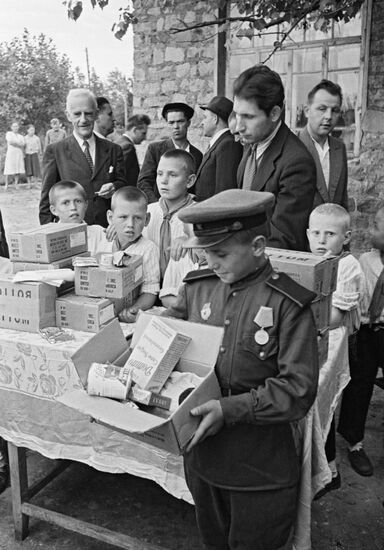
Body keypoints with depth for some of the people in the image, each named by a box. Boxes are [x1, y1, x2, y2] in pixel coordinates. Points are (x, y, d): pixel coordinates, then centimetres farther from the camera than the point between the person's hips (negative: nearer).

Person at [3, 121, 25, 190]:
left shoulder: (21, 136, 18)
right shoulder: (9, 133, 6)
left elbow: (23, 144, 2)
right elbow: (10, 142, -10)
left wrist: (15, 143, -7)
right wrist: (19, 144, -4)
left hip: (19, 154, 4)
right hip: (10, 153, -3)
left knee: (18, 169, -4)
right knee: (9, 169, -6)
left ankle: (16, 184, 1)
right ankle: (6, 185, 1)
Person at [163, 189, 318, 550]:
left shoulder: (288, 305, -17)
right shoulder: (196, 287, -3)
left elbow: (298, 390, -19)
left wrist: (230, 409, -26)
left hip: (260, 469, -4)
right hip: (200, 450, 4)